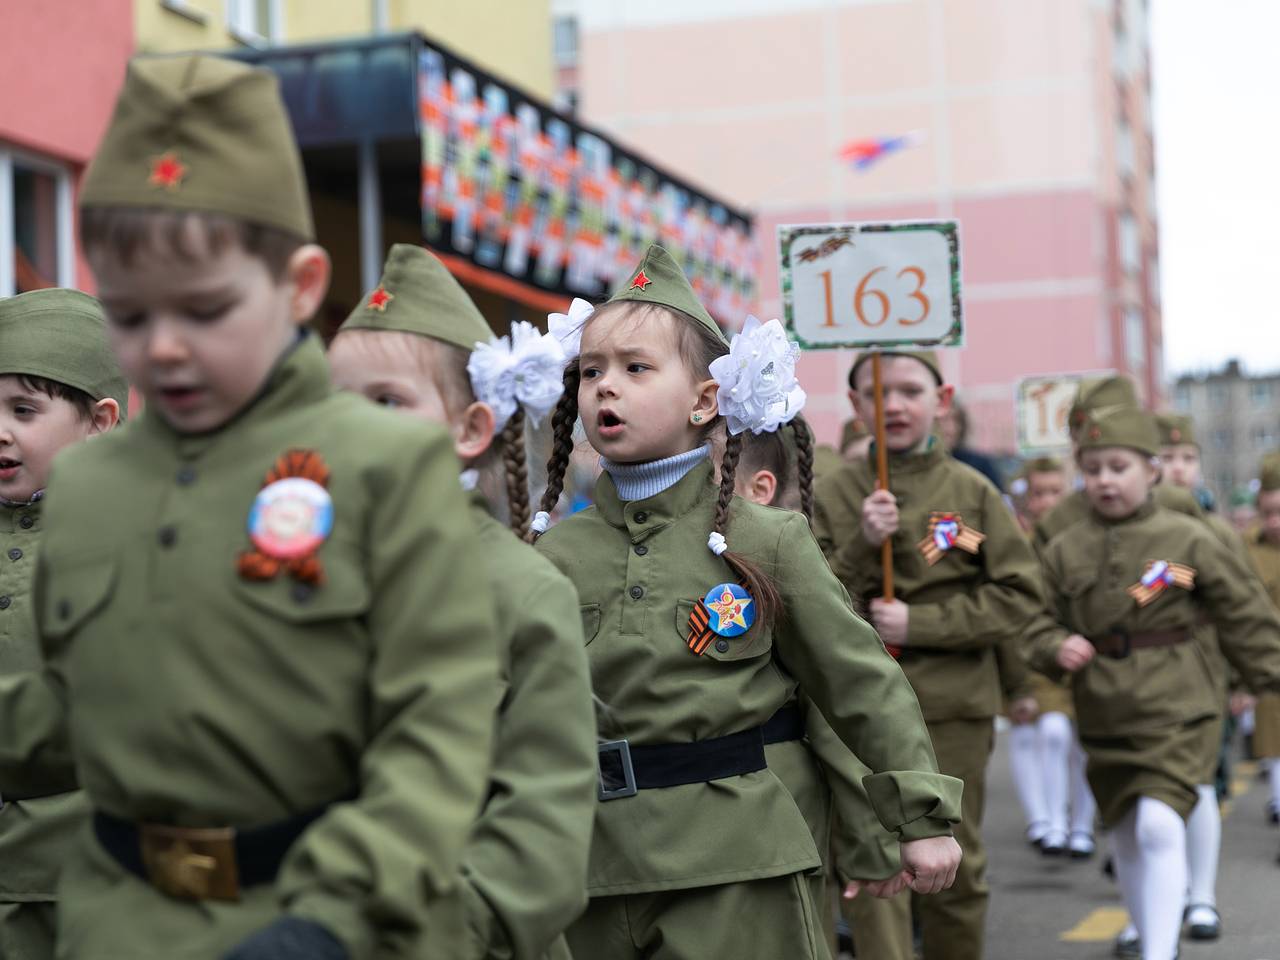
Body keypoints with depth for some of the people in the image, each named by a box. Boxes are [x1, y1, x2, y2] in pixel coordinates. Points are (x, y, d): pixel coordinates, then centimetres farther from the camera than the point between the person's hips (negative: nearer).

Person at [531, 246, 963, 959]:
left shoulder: (766, 541, -1)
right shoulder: (557, 552, 5)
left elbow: (864, 685, 1)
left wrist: (923, 817, 0)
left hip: (735, 874, -2)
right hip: (594, 870, 3)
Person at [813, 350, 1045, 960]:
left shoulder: (972, 492, 1)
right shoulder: (831, 497, 3)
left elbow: (1019, 596, -2)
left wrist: (921, 623, -11)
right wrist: (860, 545, -16)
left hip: (955, 707, 1)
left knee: (954, 862, 11)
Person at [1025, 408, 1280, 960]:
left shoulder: (1187, 539, -4)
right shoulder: (1066, 550, 4)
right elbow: (1042, 623, 9)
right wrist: (1056, 649, -12)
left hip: (1175, 711, -4)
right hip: (1103, 715, 4)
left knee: (1160, 825, -19)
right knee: (1125, 836, 14)